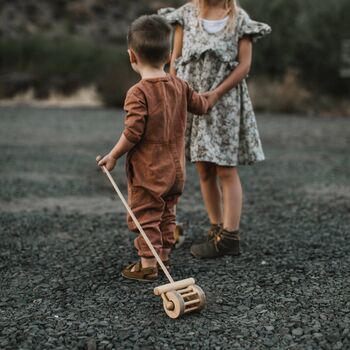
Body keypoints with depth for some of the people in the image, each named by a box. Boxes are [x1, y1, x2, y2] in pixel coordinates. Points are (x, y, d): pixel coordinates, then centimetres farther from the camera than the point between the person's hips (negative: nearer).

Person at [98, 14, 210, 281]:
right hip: (175, 169, 7)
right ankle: (164, 255, 31)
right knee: (166, 214, 20)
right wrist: (209, 99, 39)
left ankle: (148, 264, 6)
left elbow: (133, 133, -22)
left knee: (145, 216, 3)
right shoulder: (180, 86, 1)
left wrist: (113, 156, -9)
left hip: (147, 171, -7)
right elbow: (201, 106, 16)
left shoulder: (138, 93, -19)